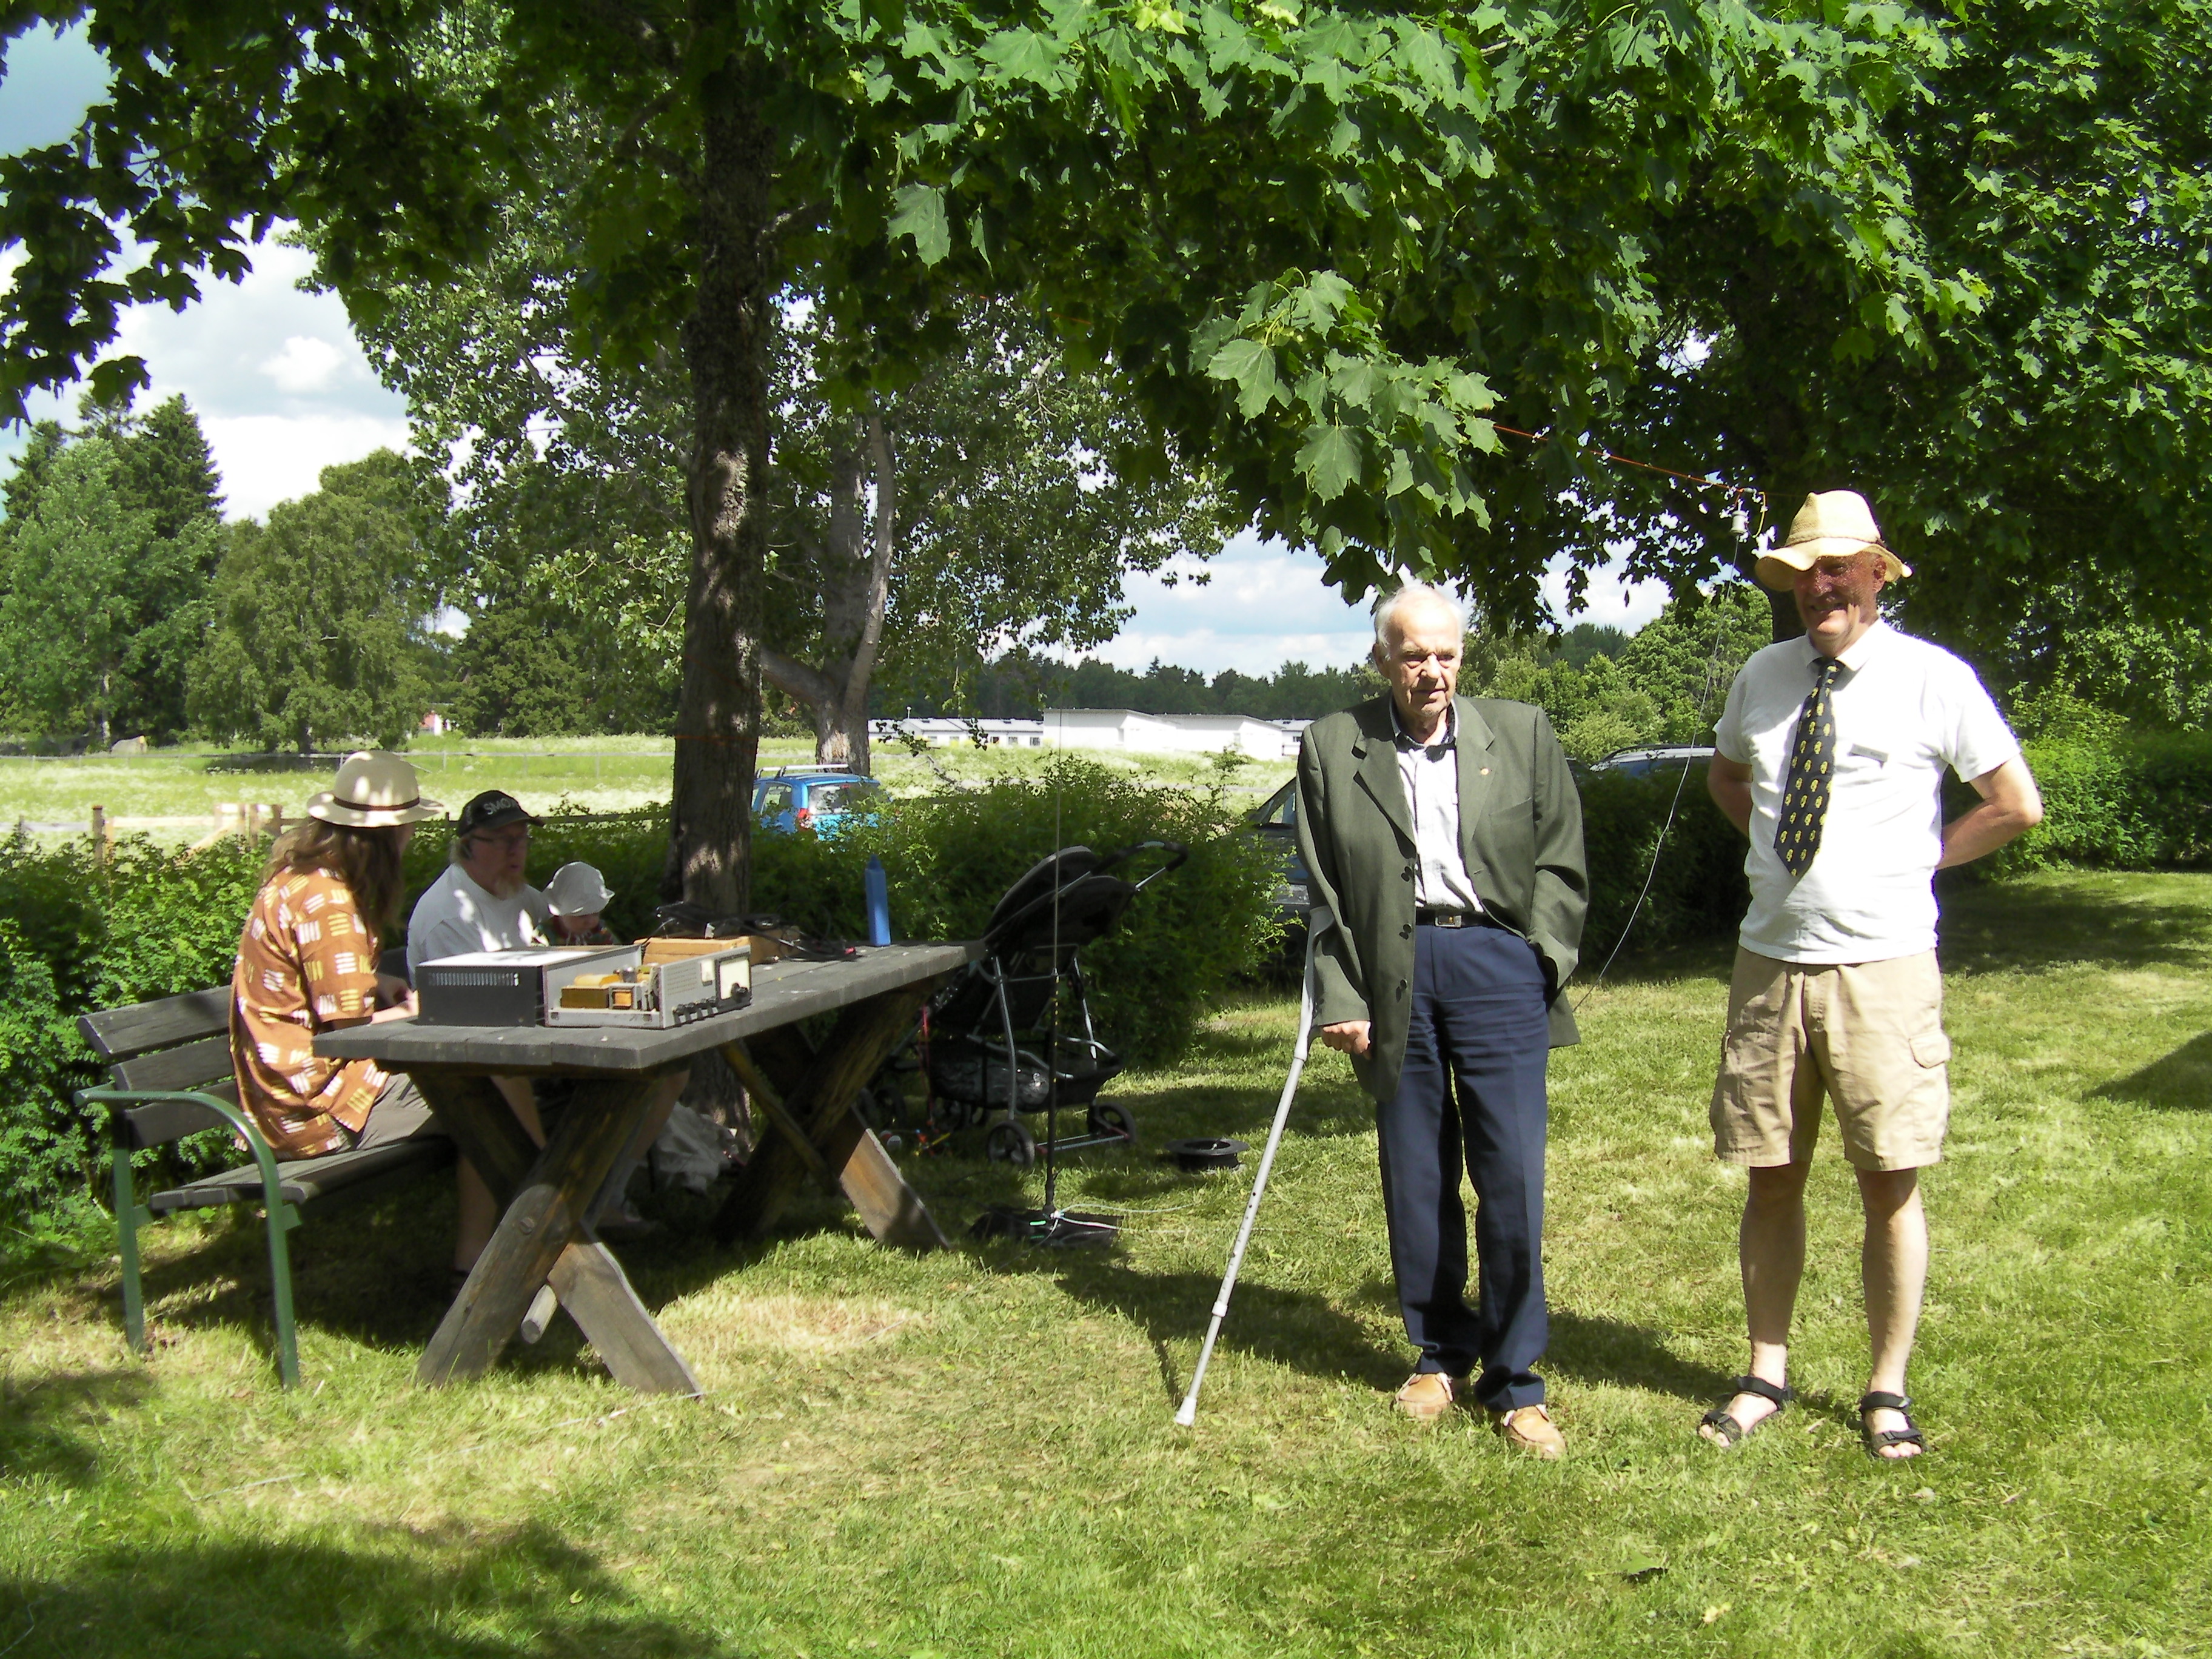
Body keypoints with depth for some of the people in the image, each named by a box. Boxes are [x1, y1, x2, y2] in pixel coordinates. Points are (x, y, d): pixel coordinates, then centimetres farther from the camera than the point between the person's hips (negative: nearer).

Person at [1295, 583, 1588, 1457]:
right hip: (1393, 974, 1)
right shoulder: (1331, 748, 7)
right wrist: (1339, 998, 0)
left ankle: (1513, 1381, 9)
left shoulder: (1522, 733, 8)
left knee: (1512, 1177, -3)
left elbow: (1561, 862, 10)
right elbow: (1323, 892, 7)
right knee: (1414, 1180, 7)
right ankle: (1438, 1354, 24)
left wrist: (1542, 958, -2)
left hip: (1496, 963, 0)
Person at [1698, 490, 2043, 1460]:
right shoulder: (1764, 677, 7)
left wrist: (1922, 858, 0)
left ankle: (1888, 1391, 18)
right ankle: (1766, 1376, 23)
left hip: (1882, 967, -3)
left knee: (1890, 1185, 3)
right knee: (1771, 1179, 9)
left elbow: (2017, 805, 1)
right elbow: (1725, 776, 27)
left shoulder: (1932, 678, -5)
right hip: (1769, 960, 4)